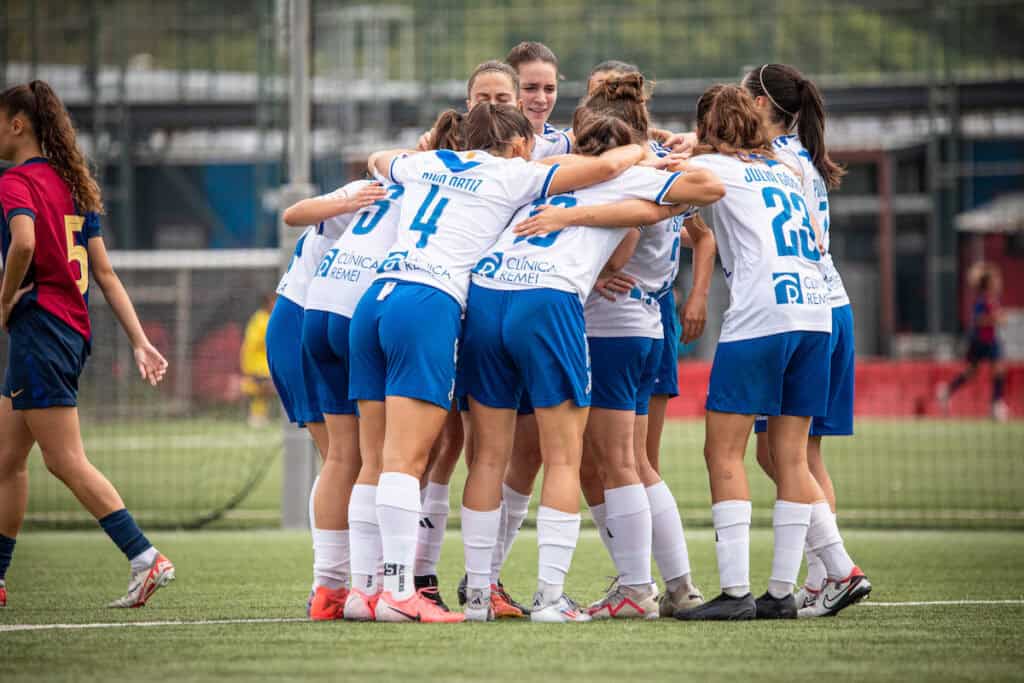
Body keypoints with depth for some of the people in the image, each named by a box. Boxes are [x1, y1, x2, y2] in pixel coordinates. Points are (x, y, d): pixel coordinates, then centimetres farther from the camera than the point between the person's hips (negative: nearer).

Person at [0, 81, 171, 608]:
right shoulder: (73, 184, 17)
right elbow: (105, 273, 15)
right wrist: (140, 342, 11)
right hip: (74, 330, 9)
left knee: (66, 461, -10)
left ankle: (145, 558, -17)